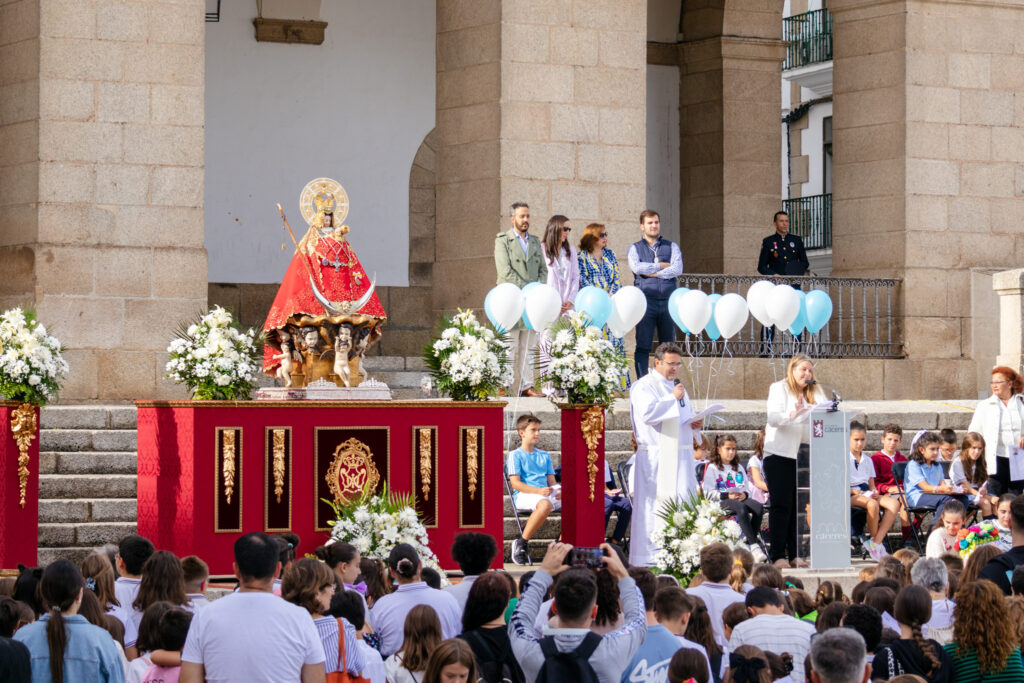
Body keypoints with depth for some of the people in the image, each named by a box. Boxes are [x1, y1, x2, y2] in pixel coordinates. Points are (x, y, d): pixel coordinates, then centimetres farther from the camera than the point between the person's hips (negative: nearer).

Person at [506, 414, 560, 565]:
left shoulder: (544, 455, 24)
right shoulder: (515, 455, 4)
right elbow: (515, 483, -6)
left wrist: (557, 491, -6)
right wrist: (538, 491, -20)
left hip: (546, 493, 6)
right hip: (523, 495, -6)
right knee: (545, 504, -41)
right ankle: (521, 543, -29)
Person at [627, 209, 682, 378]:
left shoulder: (671, 247, 13)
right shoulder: (635, 248, 11)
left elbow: (677, 269, -3)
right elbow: (636, 267, -10)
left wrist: (653, 273, -7)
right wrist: (662, 265, -5)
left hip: (667, 301, 2)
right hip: (646, 301, -2)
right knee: (643, 346, -5)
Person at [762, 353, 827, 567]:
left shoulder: (815, 392, 16)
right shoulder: (778, 389, 1)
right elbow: (773, 418, -14)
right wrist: (792, 415, -32)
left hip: (803, 455, 5)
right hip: (780, 455, -5)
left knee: (798, 505, 5)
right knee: (781, 506, -7)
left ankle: (794, 554, 8)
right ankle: (778, 555, -6)